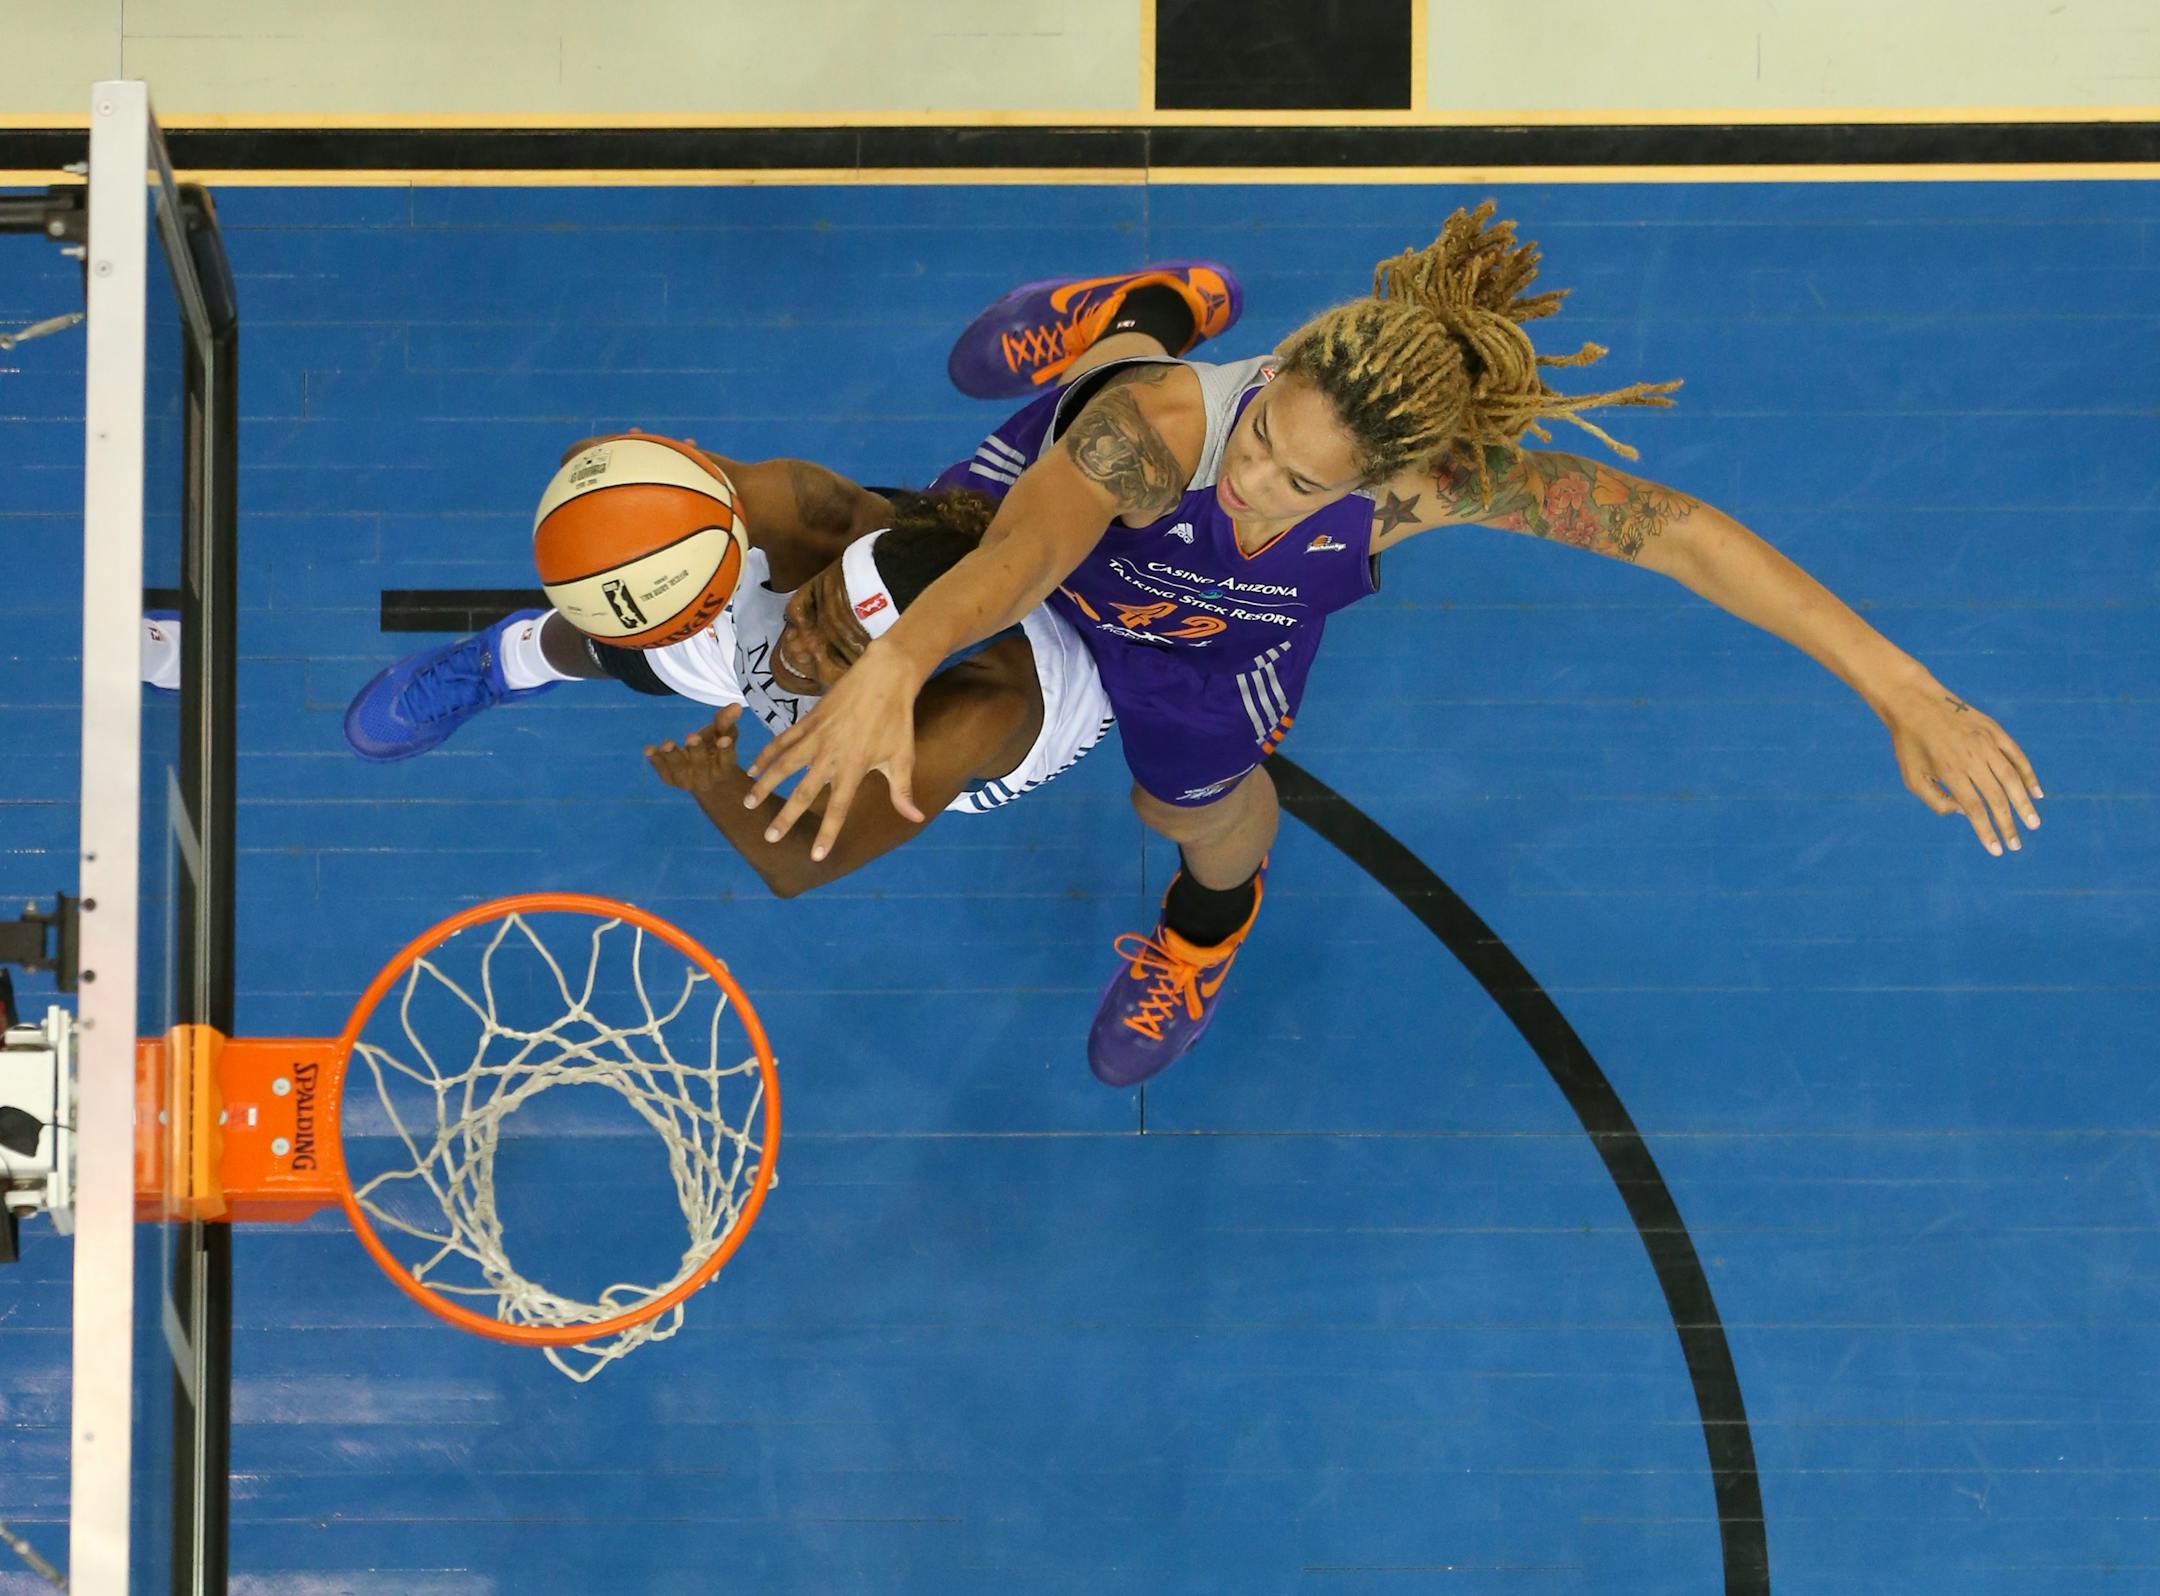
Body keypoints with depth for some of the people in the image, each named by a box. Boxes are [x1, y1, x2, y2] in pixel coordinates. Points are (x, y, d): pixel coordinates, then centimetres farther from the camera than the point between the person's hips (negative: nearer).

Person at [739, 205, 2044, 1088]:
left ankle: (1214, 913, 66)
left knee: (1194, 802, 28)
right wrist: (893, 670, -94)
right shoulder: (1161, 423, -54)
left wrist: (1903, 693, -45)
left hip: (1217, 635, 1)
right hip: (1084, 502, -1)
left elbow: (1681, 531, -41)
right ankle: (1139, 322, 53)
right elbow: (1024, 552, -74)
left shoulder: (1436, 470, -46)